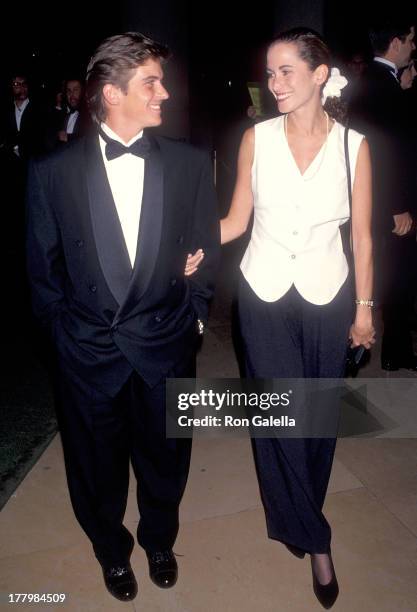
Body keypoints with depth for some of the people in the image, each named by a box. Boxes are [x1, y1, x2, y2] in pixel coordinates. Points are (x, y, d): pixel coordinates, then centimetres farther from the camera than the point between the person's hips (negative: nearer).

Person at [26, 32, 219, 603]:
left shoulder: (190, 164, -5)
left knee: (164, 459, 20)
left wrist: (191, 316, 4)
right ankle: (112, 550, 51)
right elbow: (43, 264, 2)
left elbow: (206, 251, 3)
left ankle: (159, 540, 52)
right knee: (97, 466, 19)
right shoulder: (54, 171, -7)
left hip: (165, 347, 1)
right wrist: (62, 326, 5)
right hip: (87, 351, 0)